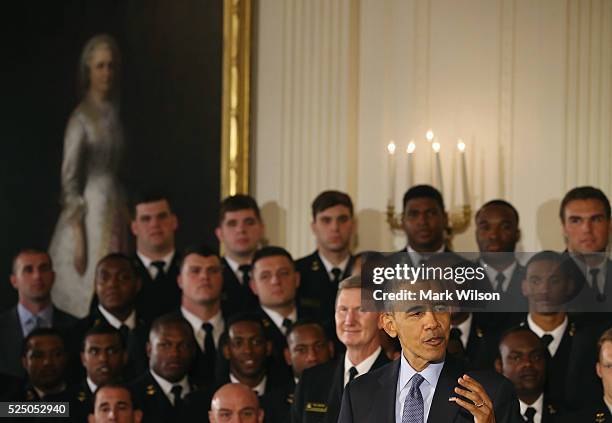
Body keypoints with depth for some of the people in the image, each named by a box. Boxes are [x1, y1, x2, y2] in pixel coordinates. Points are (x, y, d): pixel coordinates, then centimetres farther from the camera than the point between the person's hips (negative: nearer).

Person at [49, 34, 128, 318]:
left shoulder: (112, 113, 11)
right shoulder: (81, 118, -10)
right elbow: (69, 180, -12)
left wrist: (124, 216, 12)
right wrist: (78, 237, -16)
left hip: (114, 207, 7)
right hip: (89, 210, -7)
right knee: (86, 302, -7)